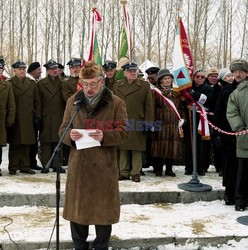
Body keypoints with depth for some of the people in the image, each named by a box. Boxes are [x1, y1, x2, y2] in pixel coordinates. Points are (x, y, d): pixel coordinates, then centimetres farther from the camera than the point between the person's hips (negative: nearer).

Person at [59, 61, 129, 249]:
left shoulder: (116, 103, -2)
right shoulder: (73, 101, 8)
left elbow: (124, 132, -3)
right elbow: (63, 129, 11)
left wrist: (105, 136, -21)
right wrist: (70, 135, -13)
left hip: (104, 167, -3)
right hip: (78, 165, 3)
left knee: (103, 210, 7)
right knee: (76, 208, 10)